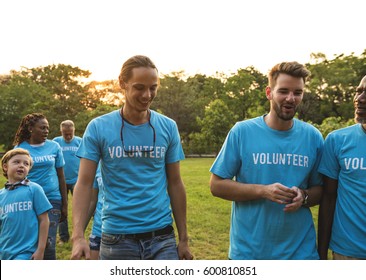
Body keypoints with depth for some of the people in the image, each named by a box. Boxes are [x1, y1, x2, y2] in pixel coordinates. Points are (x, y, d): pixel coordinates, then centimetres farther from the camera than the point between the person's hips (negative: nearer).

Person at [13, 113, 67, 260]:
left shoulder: (54, 146, 2)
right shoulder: (20, 148, 0)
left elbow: (61, 176, 7)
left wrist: (64, 205, 7)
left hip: (52, 200, 0)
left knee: (48, 245, -6)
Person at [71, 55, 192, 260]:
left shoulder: (168, 127, 1)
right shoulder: (98, 128, -4)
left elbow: (175, 184, 5)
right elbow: (84, 184, -5)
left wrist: (183, 238, 6)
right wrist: (78, 236, -17)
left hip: (162, 237, 1)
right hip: (117, 238, -1)